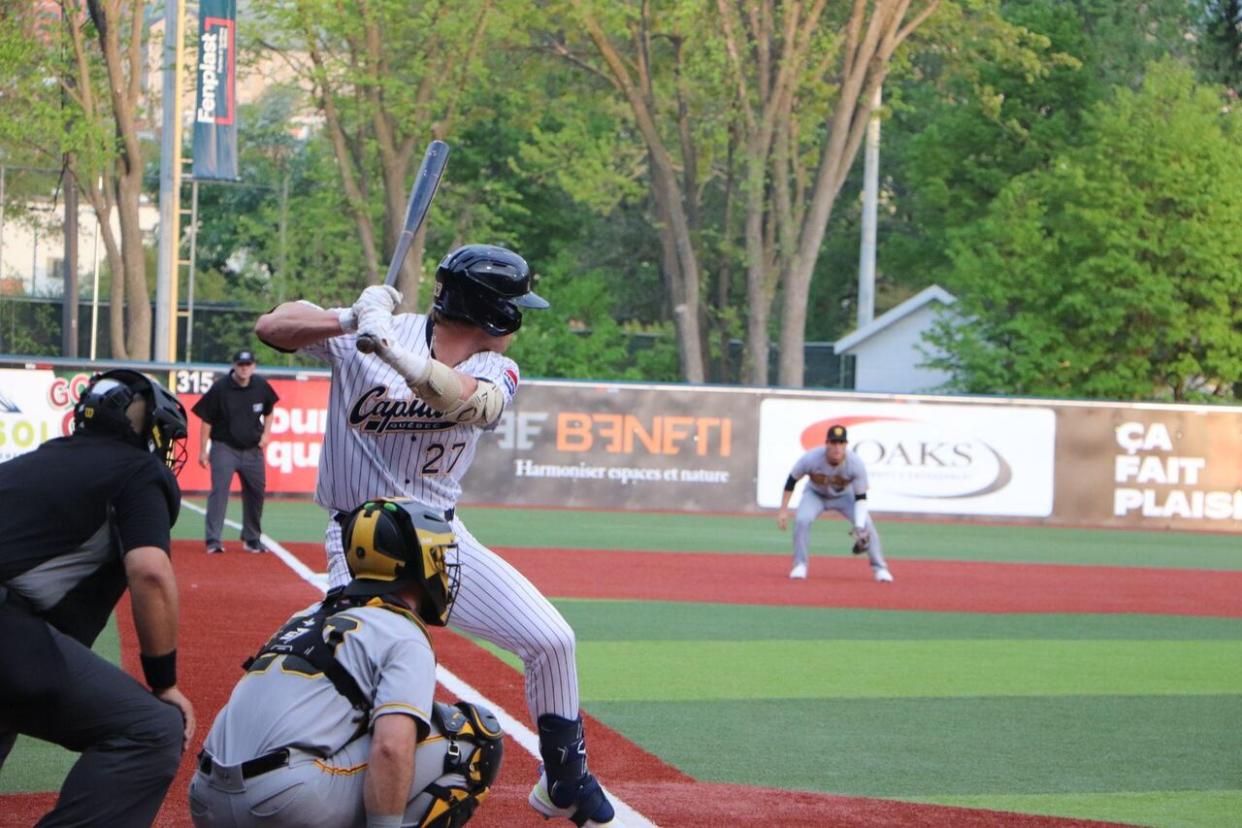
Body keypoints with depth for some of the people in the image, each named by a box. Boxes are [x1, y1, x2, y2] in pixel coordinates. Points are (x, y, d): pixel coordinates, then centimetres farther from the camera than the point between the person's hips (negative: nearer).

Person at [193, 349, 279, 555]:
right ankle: (213, 540, -13)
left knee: (256, 492, 9)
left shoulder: (261, 387, -1)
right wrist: (203, 451, -9)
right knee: (219, 490, -14)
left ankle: (252, 539, 24)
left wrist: (266, 433, 3)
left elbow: (268, 410, 18)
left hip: (252, 449, 4)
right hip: (224, 447, -4)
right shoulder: (220, 388, -12)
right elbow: (206, 420, -7)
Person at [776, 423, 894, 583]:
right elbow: (791, 481, -16)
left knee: (867, 525, -17)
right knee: (801, 521, -26)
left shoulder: (856, 464, -32)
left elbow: (861, 498, -24)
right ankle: (800, 565, -8)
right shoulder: (811, 459, -34)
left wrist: (860, 527, -37)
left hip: (845, 496, 0)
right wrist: (783, 510, -16)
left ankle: (880, 568, 0)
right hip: (816, 494, 0)